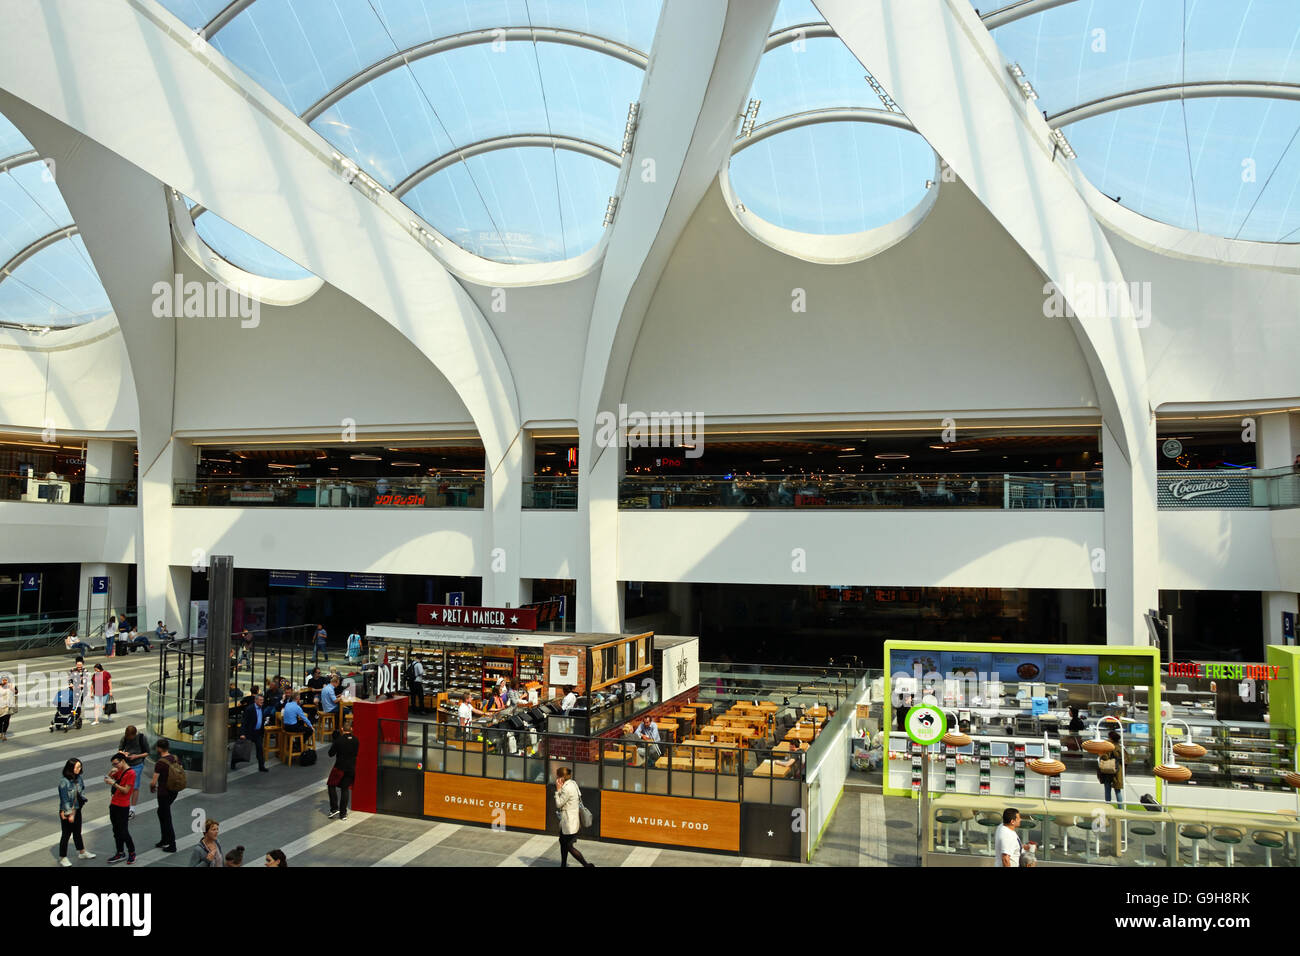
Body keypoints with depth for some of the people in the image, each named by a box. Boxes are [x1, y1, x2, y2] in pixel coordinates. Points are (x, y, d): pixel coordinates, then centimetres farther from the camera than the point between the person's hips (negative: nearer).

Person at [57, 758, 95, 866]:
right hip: (66, 812, -6)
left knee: (77, 832, 20)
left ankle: (82, 852, 34)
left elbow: (83, 788, 15)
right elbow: (64, 799, -20)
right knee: (66, 834, 5)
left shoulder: (78, 778, -2)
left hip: (77, 810, 6)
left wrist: (83, 799, -3)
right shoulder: (64, 781, -22)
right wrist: (70, 814, -18)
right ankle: (63, 858, 20)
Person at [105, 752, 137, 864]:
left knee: (123, 832, -3)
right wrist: (111, 772, 0)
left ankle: (132, 853, 11)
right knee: (116, 831, 13)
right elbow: (109, 777, 21)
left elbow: (126, 790, -17)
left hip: (123, 807, -8)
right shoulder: (119, 771, 9)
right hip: (114, 805, 8)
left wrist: (113, 783, -22)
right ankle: (120, 854, 22)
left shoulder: (131, 773, -15)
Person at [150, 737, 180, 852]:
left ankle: (172, 846, 9)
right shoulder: (175, 759, 0)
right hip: (174, 792, 7)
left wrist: (152, 787, 4)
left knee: (166, 818, 3)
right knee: (161, 813, 26)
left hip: (164, 793, -7)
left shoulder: (160, 763, -21)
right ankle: (164, 840, 33)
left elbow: (153, 782, -19)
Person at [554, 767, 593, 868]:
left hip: (569, 822, -10)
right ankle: (563, 864, 34)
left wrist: (558, 789, -13)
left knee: (569, 846, 1)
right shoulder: (572, 783, 3)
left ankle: (587, 865, 6)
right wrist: (560, 789, 1)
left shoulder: (567, 789, -25)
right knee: (563, 841, 22)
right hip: (569, 820, 10)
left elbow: (558, 804, -15)